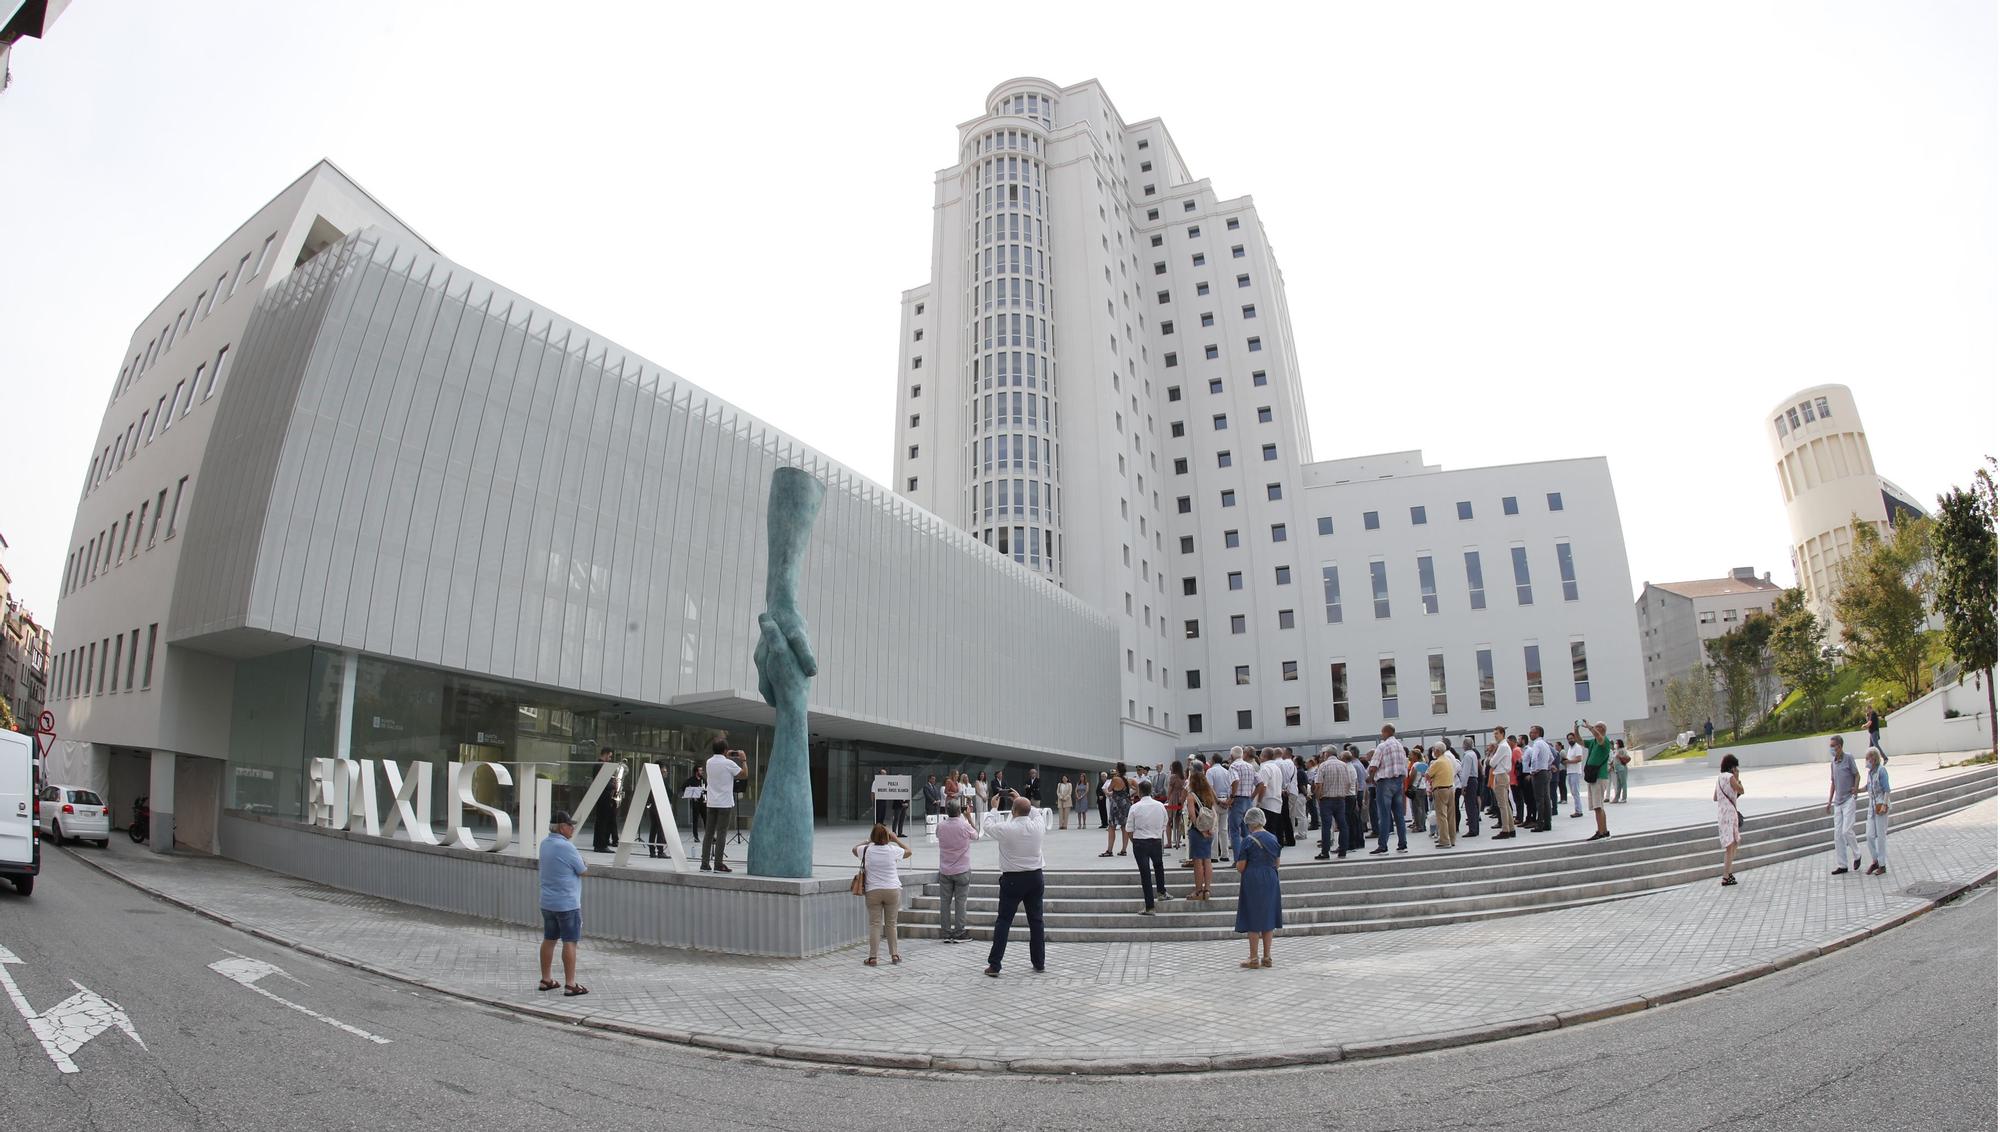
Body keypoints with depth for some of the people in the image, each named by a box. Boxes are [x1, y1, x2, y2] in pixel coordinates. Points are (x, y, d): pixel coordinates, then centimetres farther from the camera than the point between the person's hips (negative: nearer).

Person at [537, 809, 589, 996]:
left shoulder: (545, 843, 4)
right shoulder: (566, 847, -21)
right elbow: (583, 871, -11)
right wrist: (581, 862, 8)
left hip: (547, 902, 8)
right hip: (567, 904, -8)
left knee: (549, 940, 16)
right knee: (569, 942, -3)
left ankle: (545, 980, 25)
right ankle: (570, 985, 0)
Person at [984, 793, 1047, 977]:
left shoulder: (1006, 829, -17)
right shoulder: (1037, 827, -6)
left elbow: (989, 826, 3)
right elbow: (1032, 813, 18)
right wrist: (1022, 800, 29)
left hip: (1013, 879, -3)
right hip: (1035, 877, 4)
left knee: (1004, 921, 3)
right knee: (1036, 920, 14)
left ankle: (994, 965, 2)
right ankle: (1039, 962, 21)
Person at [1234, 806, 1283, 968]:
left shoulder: (1249, 840, -13)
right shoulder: (1273, 839, 3)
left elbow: (1240, 867, -11)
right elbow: (1276, 864, 11)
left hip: (1252, 882, -5)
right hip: (1270, 881, 5)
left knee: (1253, 920, 2)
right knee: (1268, 917, 12)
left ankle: (1254, 958, 6)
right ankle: (1267, 957, 15)